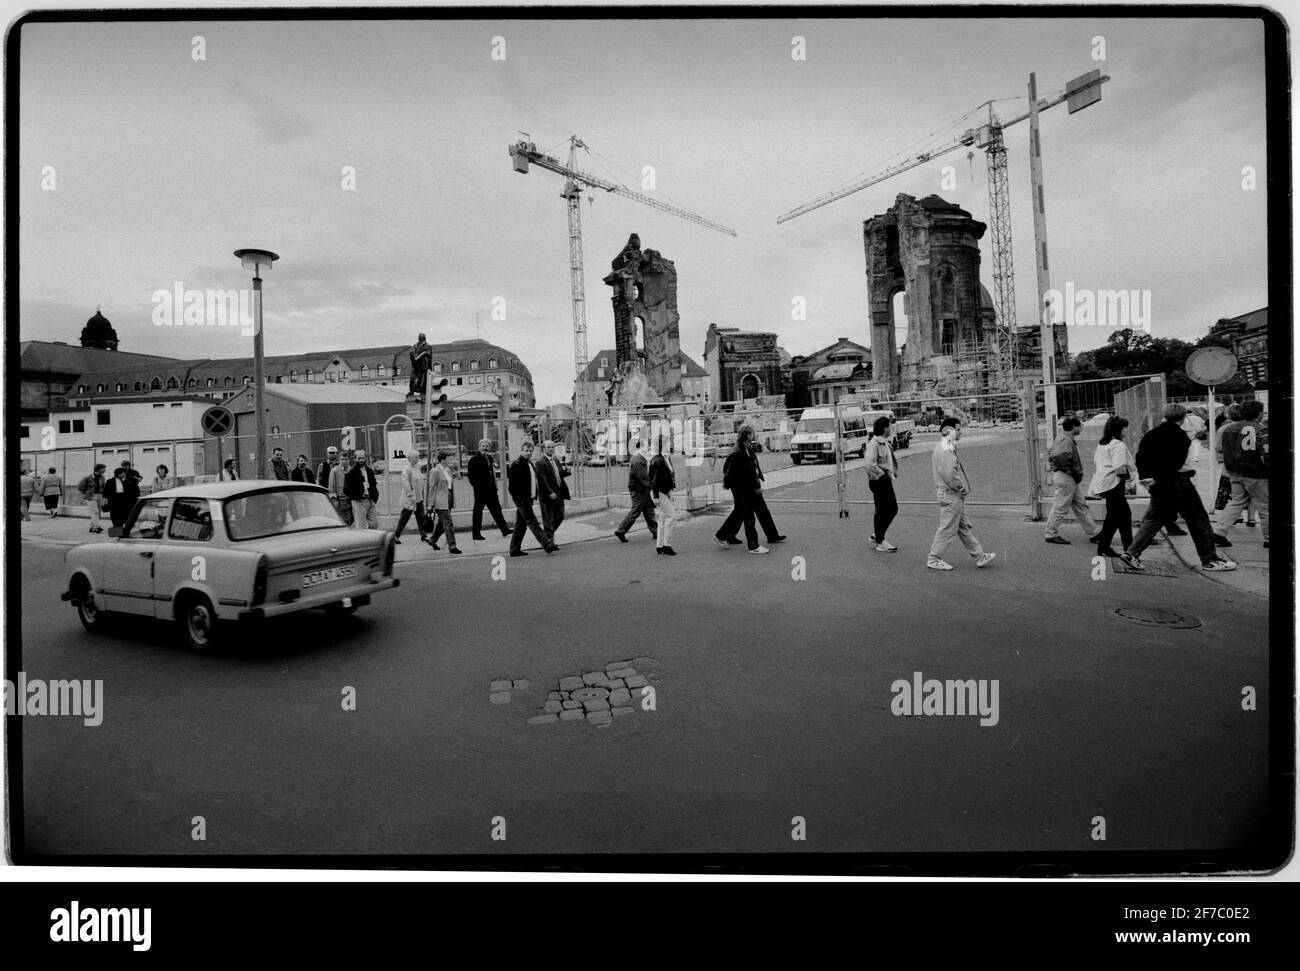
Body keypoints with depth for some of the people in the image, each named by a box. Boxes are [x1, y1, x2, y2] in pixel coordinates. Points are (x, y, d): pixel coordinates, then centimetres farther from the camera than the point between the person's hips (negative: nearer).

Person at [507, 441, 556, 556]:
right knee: (533, 523, -9)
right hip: (522, 500, -9)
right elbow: (512, 484, -15)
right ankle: (547, 545, -12)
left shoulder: (530, 464, 16)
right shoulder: (516, 464, -13)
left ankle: (514, 550, 19)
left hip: (528, 499, 9)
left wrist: (534, 496, 15)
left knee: (521, 525, 12)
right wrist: (518, 499, -16)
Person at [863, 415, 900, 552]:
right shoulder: (873, 444, -17)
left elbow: (892, 459, 28)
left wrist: (893, 472, 13)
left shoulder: (885, 443, 13)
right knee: (882, 511, -2)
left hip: (887, 481, 10)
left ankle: (877, 535, 26)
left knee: (893, 509, 14)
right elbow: (870, 465, -27)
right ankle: (880, 542, 9)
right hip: (878, 481, -10)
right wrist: (883, 474, -19)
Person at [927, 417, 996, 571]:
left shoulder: (946, 448, 16)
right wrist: (963, 488, -14)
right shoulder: (946, 450, -18)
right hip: (950, 495, -11)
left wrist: (963, 488, 13)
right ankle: (934, 559, 5)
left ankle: (979, 556, 20)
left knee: (965, 527, 13)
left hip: (955, 495, 11)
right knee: (947, 528, -3)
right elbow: (949, 474, -26)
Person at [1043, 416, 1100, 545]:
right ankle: (1050, 534, 5)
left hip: (1070, 478, 11)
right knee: (1060, 507, -3)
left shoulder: (1061, 438, 14)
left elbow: (1050, 453, 19)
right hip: (1065, 477, -11)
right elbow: (1060, 457, -31)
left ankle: (1093, 533, 20)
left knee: (1081, 506, 14)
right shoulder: (1066, 440, -17)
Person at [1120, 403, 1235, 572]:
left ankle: (1132, 553, 4)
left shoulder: (1151, 434, 7)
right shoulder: (1179, 435, -13)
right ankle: (1209, 560, 11)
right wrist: (1157, 479, -12)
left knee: (1154, 519, 13)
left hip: (1158, 485, 7)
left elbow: (1141, 458, 7)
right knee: (1198, 521, 5)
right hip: (1177, 482, -7)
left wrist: (1145, 477, 6)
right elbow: (1175, 463, -18)